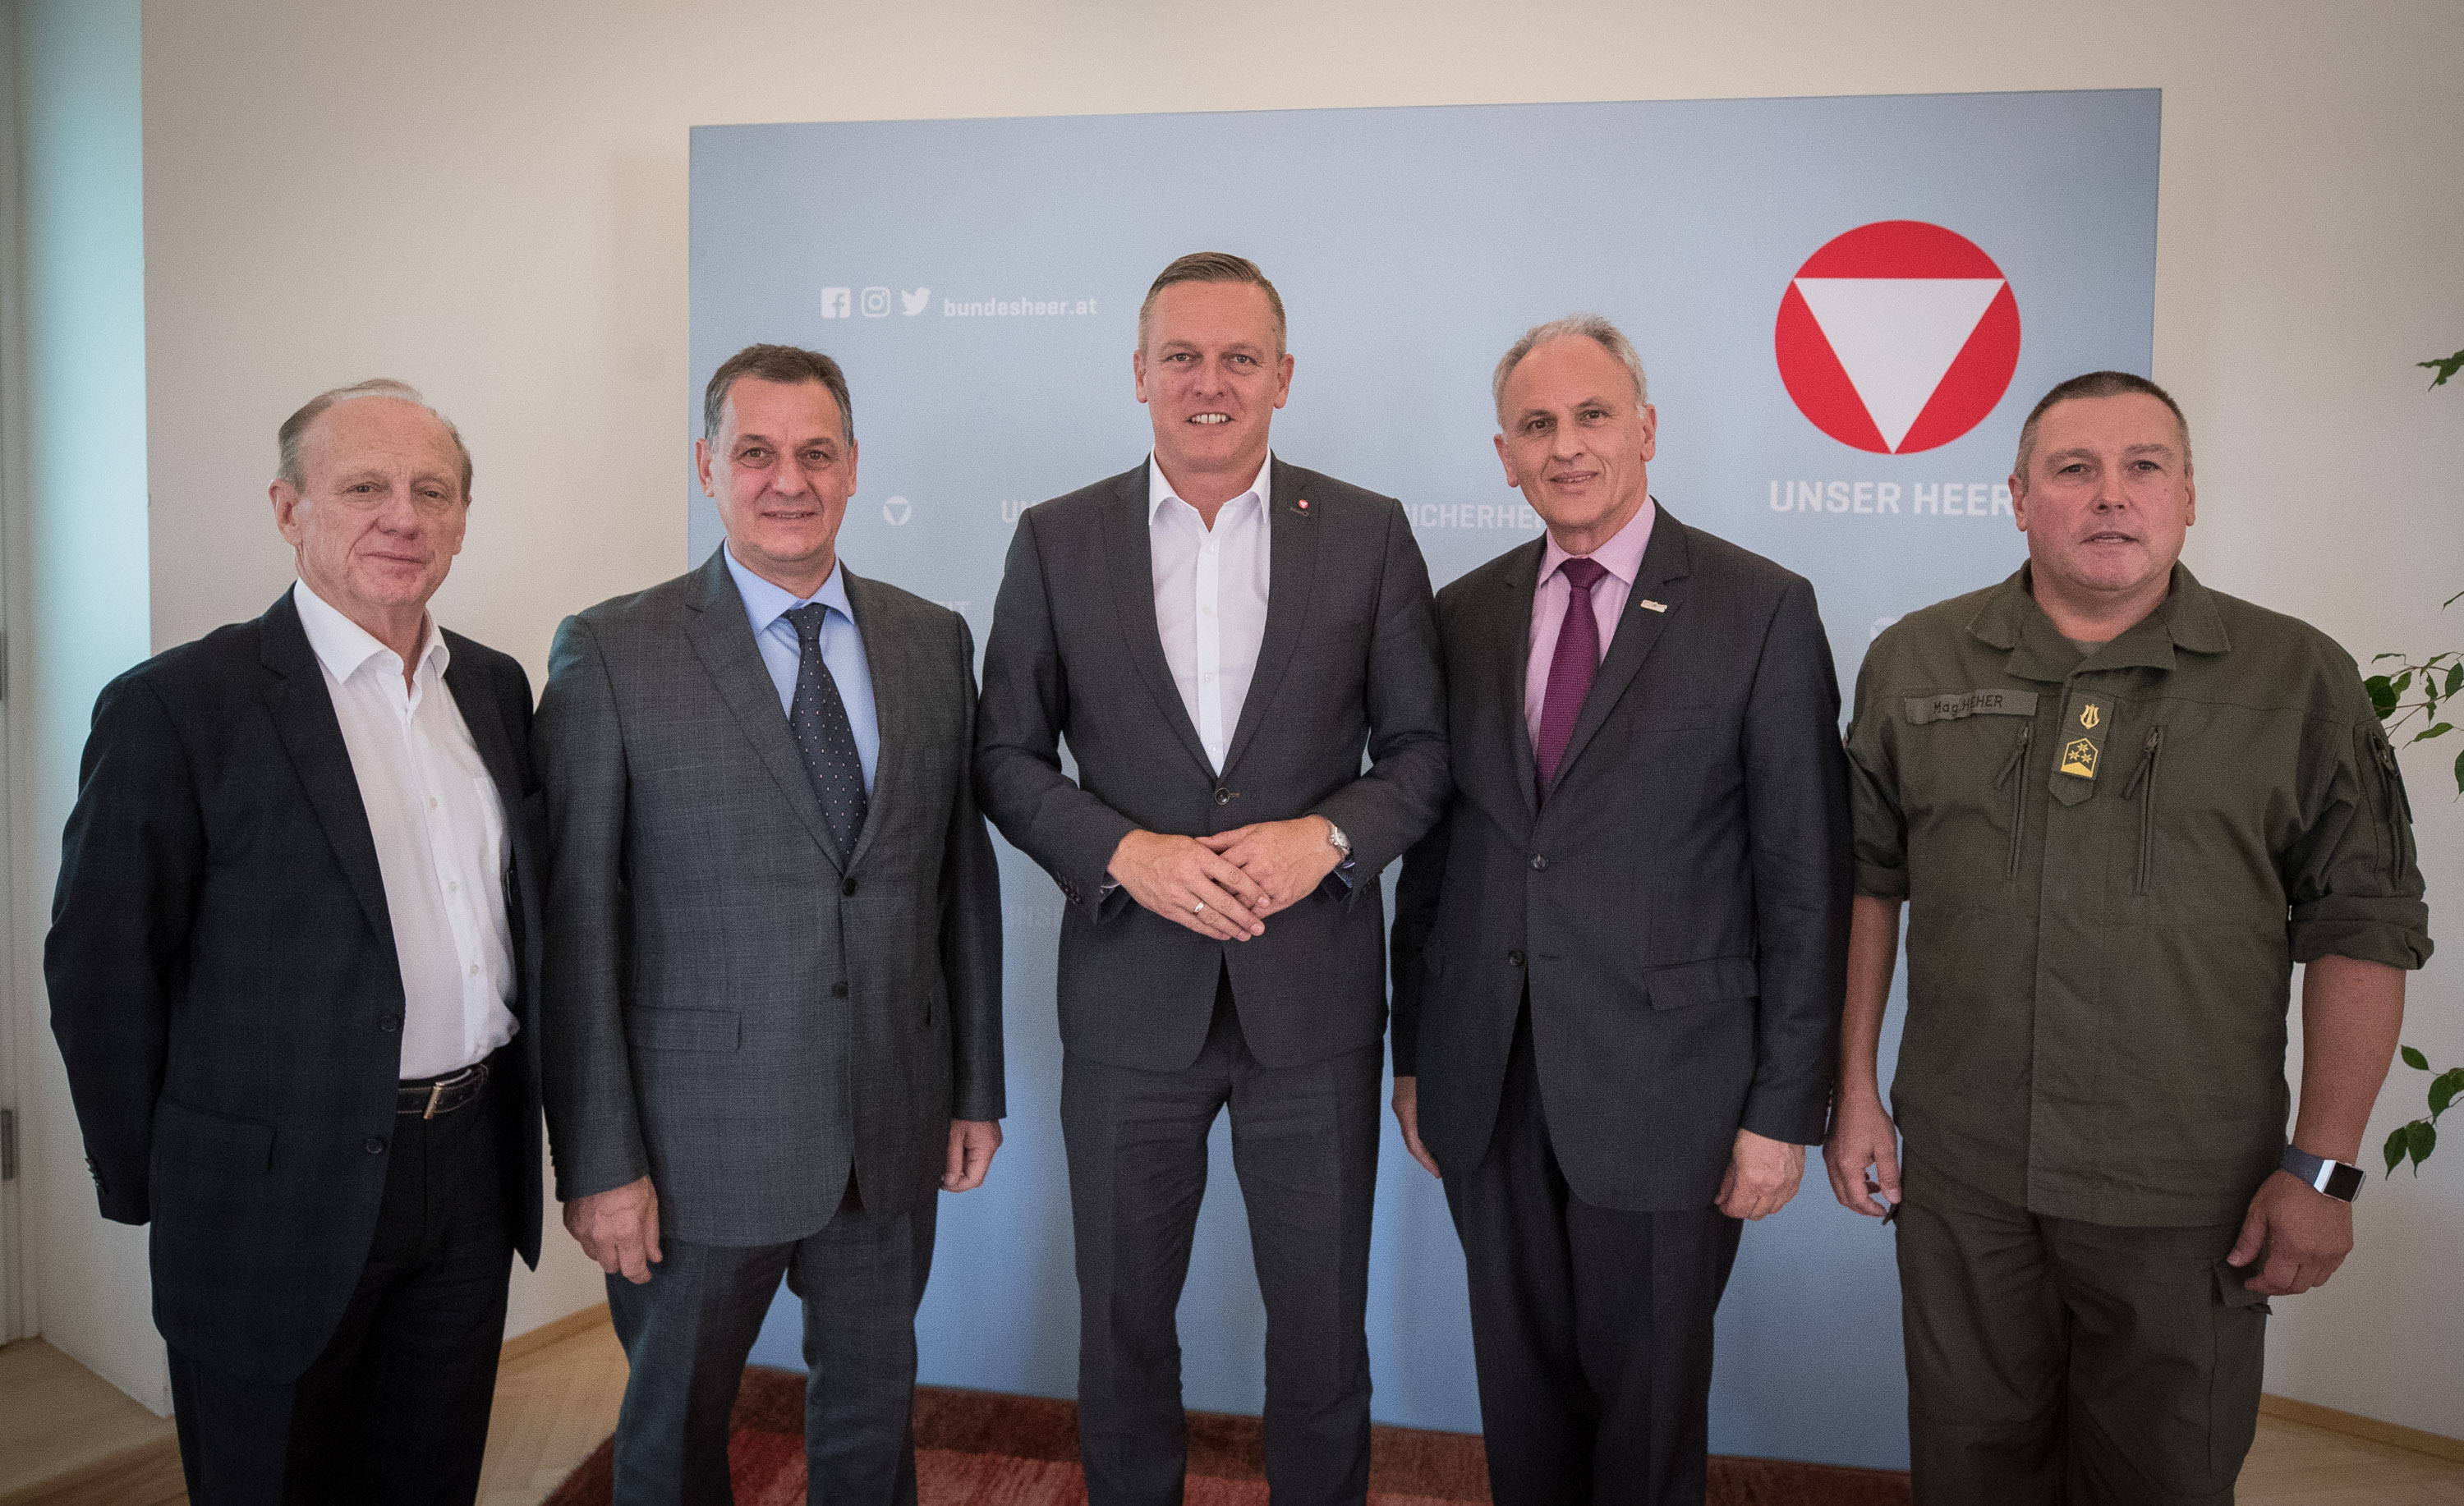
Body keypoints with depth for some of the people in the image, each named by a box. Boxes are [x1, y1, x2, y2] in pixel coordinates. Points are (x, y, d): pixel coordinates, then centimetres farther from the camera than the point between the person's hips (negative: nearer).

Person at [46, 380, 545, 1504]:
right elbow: (100, 968, -9)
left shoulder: (495, 688, 6)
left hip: (473, 1174, 5)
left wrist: (518, 1117, 12)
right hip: (281, 1196, -5)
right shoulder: (177, 706, -12)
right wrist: (148, 1188, -3)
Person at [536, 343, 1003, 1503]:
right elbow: (576, 927, -9)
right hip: (701, 1138, -3)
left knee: (873, 1412, 20)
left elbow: (964, 877, 7)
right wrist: (599, 1163, -10)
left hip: (894, 1136, 3)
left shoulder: (934, 643, 4)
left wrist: (977, 1088, 7)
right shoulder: (610, 654, -8)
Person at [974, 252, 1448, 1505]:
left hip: (1313, 996, 0)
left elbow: (1420, 746, 3)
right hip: (1129, 996, 1)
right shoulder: (1056, 540, 1)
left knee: (1323, 1327, 14)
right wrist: (1126, 853, -15)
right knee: (1123, 1321, 17)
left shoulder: (1369, 535, 1)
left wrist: (1325, 838, -16)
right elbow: (1007, 756, 1)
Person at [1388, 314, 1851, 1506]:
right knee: (1520, 1386, 17)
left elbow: (1805, 883, -7)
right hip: (1489, 1087, 4)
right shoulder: (1463, 615, 6)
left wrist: (1785, 1109, -8)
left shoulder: (1762, 611, -6)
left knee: (1646, 1403, 12)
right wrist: (1412, 1053, 10)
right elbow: (1432, 851, 9)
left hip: (1661, 1090, -3)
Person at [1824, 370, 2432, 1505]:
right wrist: (1854, 1092, 3)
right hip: (1958, 1178, 1)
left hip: (2188, 1202, -1)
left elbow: (2362, 929, -2)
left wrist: (2324, 1169, -6)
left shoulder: (2299, 679, -2)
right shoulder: (1914, 663, 2)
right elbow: (1866, 881, 6)